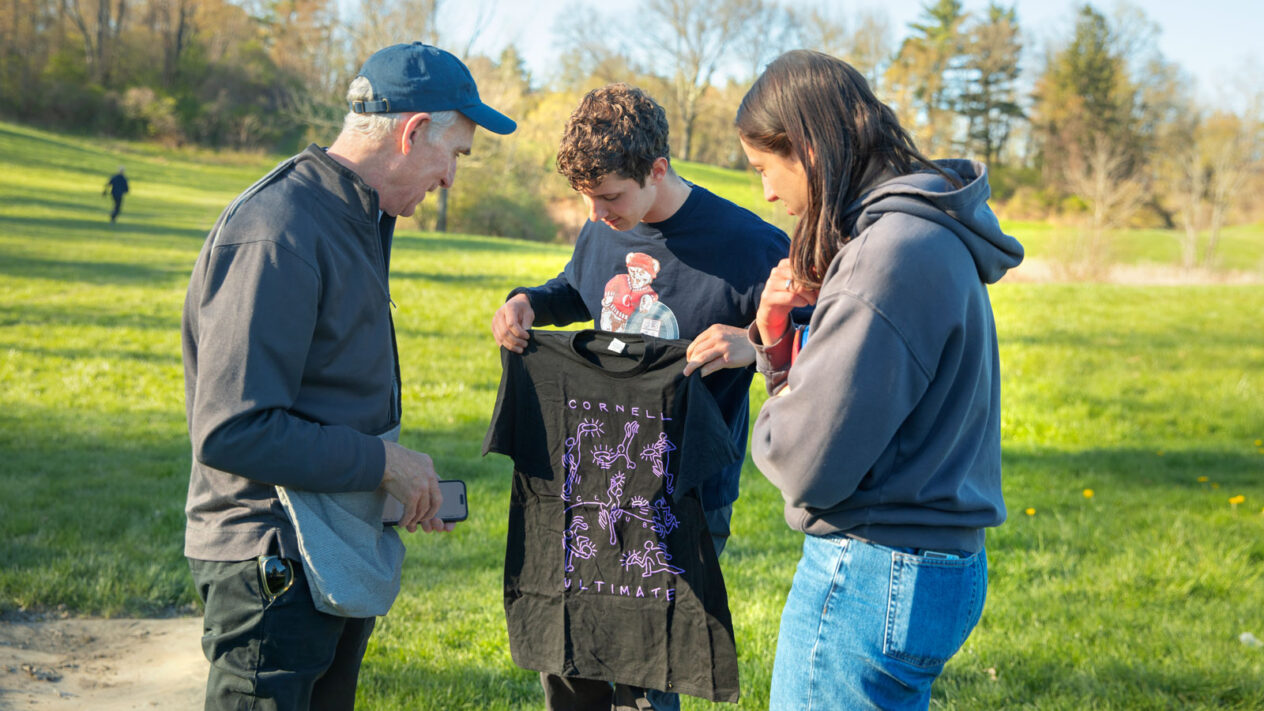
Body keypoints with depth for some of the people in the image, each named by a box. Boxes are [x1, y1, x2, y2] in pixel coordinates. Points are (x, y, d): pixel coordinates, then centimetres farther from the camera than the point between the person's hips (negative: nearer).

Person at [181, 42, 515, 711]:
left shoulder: (358, 222, 13)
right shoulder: (276, 234, -21)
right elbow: (231, 431, -26)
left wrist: (408, 489, 8)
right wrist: (382, 463, -19)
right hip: (274, 568, -10)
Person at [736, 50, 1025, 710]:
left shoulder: (894, 254, -21)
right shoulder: (927, 235, 11)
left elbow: (811, 462, -22)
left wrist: (777, 410, -2)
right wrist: (777, 339, 0)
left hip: (872, 580, -10)